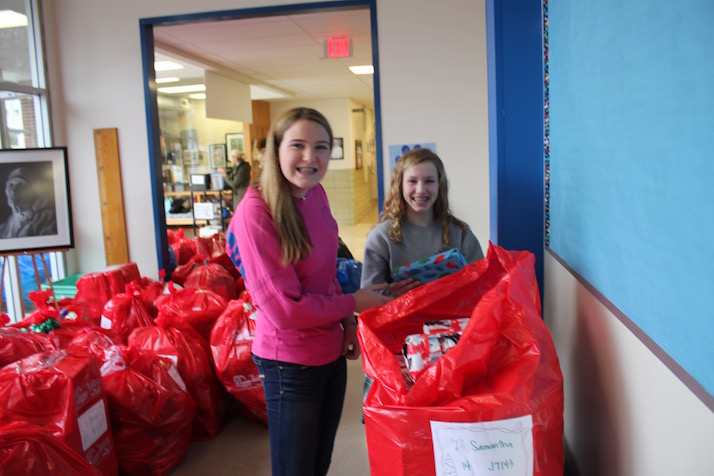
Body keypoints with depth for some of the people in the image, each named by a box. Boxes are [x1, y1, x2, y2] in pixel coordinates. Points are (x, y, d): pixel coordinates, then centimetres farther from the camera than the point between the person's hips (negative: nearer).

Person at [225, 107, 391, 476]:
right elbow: (284, 309, -24)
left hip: (331, 352, 7)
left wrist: (347, 321, 0)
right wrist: (354, 303, -13)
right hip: (291, 363, -7)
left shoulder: (315, 194, -3)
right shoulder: (255, 212, -25)